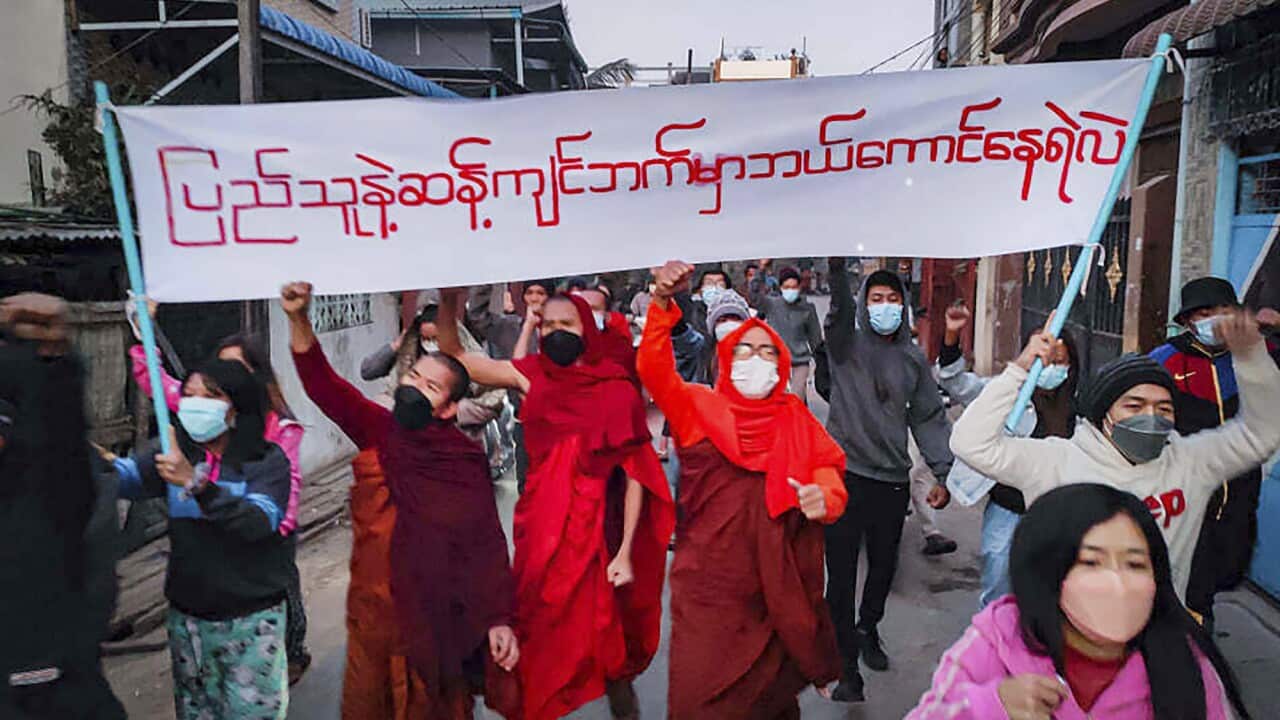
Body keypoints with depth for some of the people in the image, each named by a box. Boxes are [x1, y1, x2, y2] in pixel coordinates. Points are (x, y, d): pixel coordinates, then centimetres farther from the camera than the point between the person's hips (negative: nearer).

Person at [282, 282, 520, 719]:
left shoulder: (467, 461, -10)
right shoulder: (379, 429, -2)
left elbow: (487, 543, -11)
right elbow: (323, 384, -9)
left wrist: (500, 618, -16)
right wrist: (299, 318, -22)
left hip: (440, 604, -3)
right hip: (376, 593, 3)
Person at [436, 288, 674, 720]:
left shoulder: (616, 389, -9)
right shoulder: (532, 375, 1)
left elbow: (635, 473, -7)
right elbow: (454, 356, 3)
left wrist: (625, 552, -9)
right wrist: (449, 300, -13)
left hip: (595, 529, -3)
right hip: (540, 527, 3)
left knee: (605, 631, 8)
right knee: (540, 636, 12)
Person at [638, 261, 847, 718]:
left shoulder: (796, 420, 10)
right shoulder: (698, 407, 1)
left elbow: (828, 467, 7)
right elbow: (654, 369, -13)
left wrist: (825, 497, -16)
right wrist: (662, 302, -28)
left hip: (777, 587, 3)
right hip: (708, 586, -3)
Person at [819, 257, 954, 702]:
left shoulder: (913, 360, 9)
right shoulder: (846, 345, -1)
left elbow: (930, 418, 10)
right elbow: (839, 303, -21)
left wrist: (942, 473, 3)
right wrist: (838, 264, -39)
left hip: (893, 481, 4)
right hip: (845, 475, -4)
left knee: (884, 568, 19)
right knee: (841, 576, -2)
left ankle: (868, 630, 44)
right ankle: (846, 664, 9)